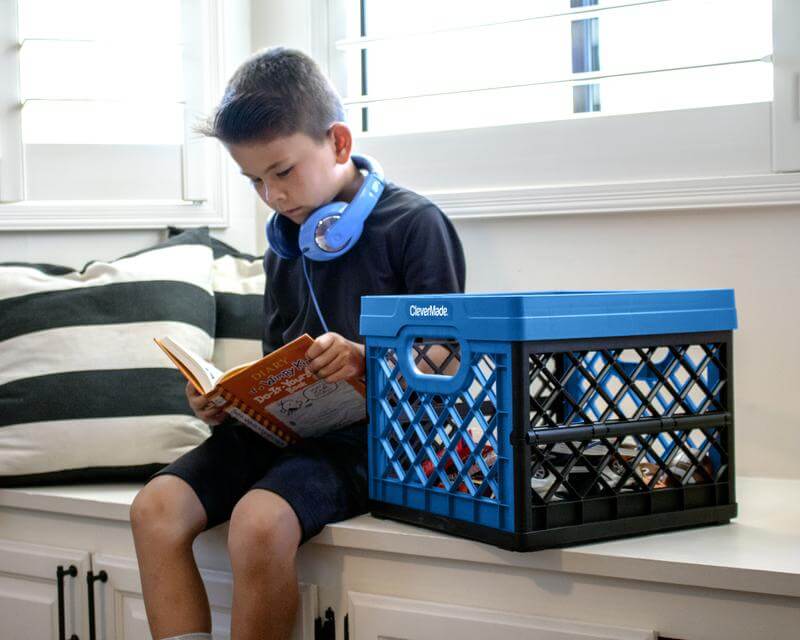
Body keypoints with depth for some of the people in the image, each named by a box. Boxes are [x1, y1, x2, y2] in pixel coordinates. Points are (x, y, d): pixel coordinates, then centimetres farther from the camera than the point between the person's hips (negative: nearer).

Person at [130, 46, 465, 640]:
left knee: (258, 523, -33)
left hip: (362, 436, -7)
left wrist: (366, 360, -24)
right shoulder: (284, 245, 18)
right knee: (155, 508, -16)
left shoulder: (414, 224, -4)